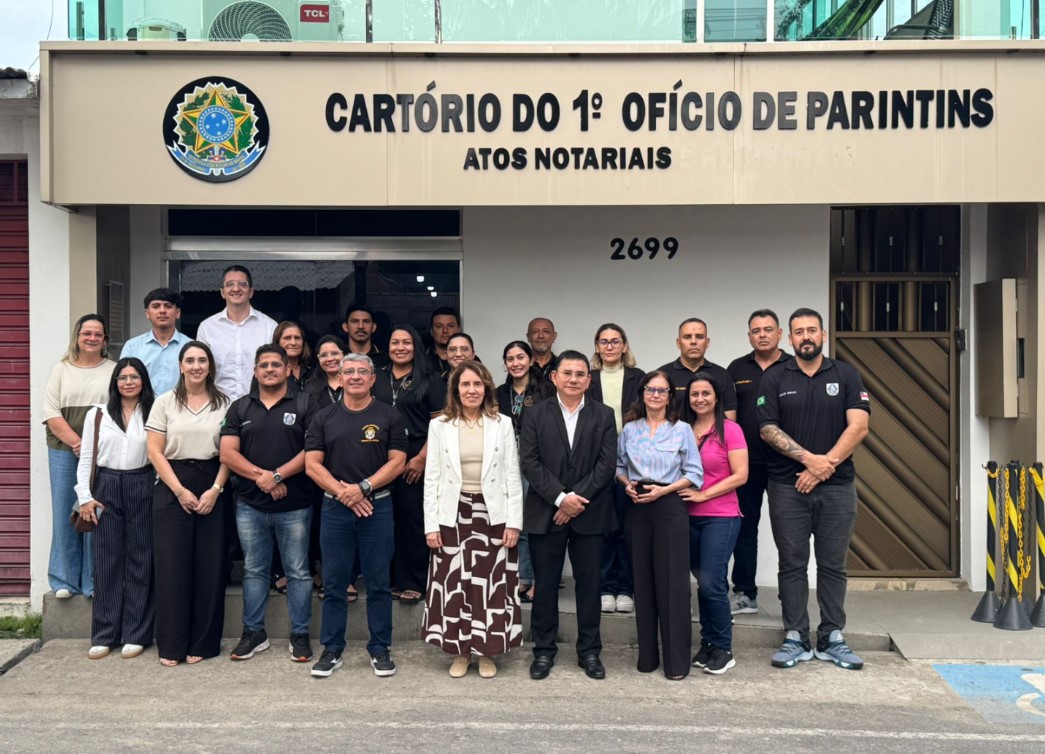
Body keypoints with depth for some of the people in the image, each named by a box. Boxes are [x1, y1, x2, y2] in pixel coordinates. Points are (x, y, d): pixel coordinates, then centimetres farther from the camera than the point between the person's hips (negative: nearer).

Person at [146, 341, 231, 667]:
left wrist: (215, 490, -10)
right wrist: (180, 490, -9)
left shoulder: (224, 403, 6)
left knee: (209, 566, 1)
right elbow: (155, 451, 0)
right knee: (172, 566, -1)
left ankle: (203, 643, 12)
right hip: (172, 489, 0)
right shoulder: (165, 402, 5)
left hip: (212, 490, 1)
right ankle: (171, 645, 8)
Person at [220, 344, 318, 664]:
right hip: (250, 505, 3)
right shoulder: (240, 407, 9)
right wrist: (261, 476, -13)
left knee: (298, 572, 4)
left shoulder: (304, 404, 0)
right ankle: (254, 632, 23)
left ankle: (300, 635, 14)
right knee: (254, 570, 12)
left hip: (294, 506, -3)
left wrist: (278, 475, -17)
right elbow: (227, 453, 0)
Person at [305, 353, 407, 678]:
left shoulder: (388, 416, 4)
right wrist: (342, 492, -11)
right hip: (335, 507, 1)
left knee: (378, 583, 4)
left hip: (377, 506, -1)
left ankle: (380, 648, 15)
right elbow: (312, 465, 2)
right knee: (334, 583, 6)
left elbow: (397, 462, -3)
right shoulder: (324, 417, 8)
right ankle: (331, 649, 16)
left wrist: (363, 487, -14)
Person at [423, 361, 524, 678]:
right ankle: (460, 651, 18)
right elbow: (432, 478, 3)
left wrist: (514, 521, -5)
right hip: (453, 515, 0)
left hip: (493, 514, 0)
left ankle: (487, 652, 17)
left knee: (491, 583, 4)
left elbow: (512, 476, 2)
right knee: (454, 584, 4)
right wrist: (431, 524, -3)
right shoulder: (439, 425, 3)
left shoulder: (502, 424, 3)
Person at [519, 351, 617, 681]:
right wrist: (560, 498, -14)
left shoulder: (603, 416, 5)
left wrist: (576, 499, -13)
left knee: (589, 583, 7)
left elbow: (607, 463, -3)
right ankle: (544, 650, 18)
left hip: (589, 514, 1)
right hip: (545, 513, 0)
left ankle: (589, 651, 19)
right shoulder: (535, 415, 3)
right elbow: (530, 463, -5)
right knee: (545, 584, 6)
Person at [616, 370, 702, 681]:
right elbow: (619, 466, 16)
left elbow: (694, 473, -1)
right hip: (637, 508, 3)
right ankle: (647, 654, 16)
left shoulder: (682, 430, 1)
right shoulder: (629, 429, 9)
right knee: (642, 579, 6)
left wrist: (663, 490, -11)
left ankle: (677, 659, 4)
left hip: (670, 506, -3)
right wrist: (627, 484, -5)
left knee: (672, 581, -4)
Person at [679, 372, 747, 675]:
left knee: (711, 583, -7)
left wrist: (703, 494, -13)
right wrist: (681, 491, -6)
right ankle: (708, 643, 22)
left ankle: (723, 649, 8)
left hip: (721, 516, -4)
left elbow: (740, 475, -9)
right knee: (703, 582, 10)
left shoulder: (729, 429, -5)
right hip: (689, 517, 4)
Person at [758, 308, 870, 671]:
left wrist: (826, 465, -13)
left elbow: (858, 426, -4)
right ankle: (795, 639, 11)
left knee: (833, 565, 6)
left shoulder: (846, 375, 5)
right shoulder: (774, 379, 5)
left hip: (837, 486, 0)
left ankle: (832, 639, 16)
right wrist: (810, 459, -13)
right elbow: (768, 429, -3)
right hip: (787, 487, 0)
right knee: (792, 565, 4)